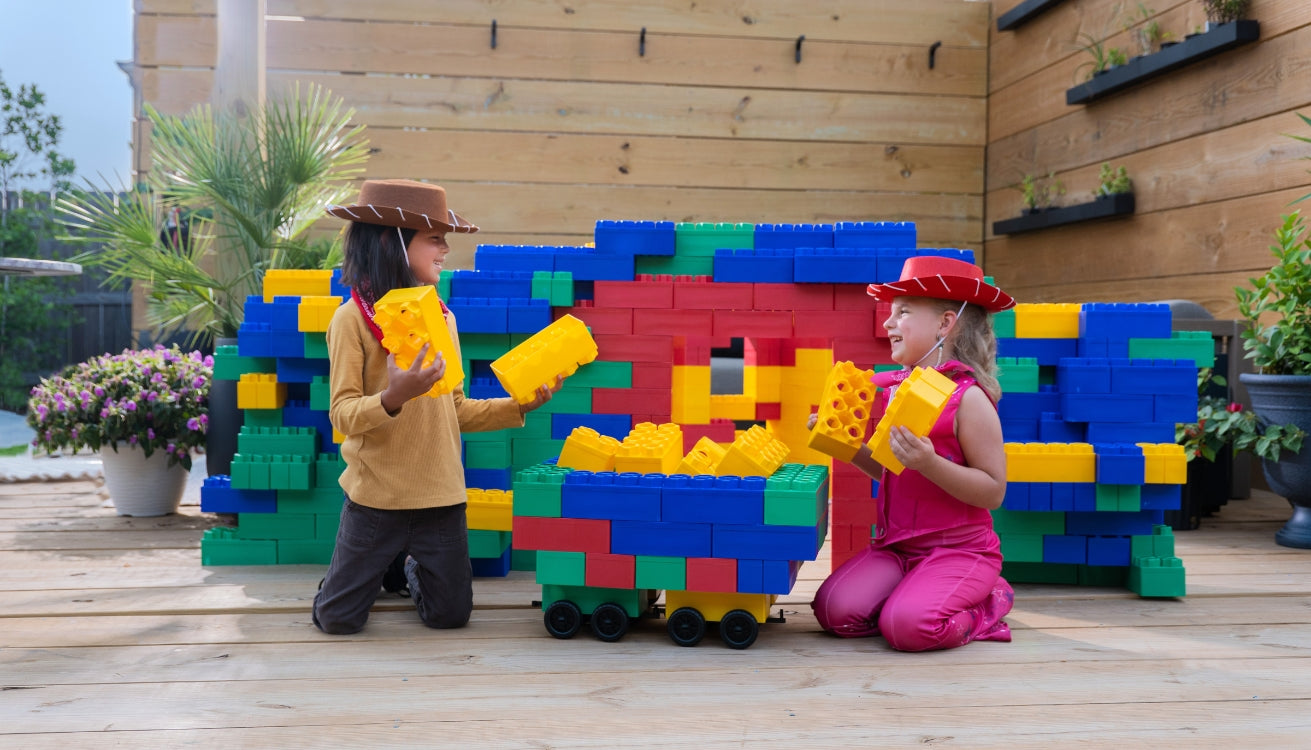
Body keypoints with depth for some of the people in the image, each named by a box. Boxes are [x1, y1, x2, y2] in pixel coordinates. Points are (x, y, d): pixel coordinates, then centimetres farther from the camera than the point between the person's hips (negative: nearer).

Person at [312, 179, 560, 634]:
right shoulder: (353, 319, -9)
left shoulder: (442, 318, 7)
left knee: (450, 615, 7)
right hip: (376, 495, -4)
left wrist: (521, 406, 1)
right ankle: (379, 568, 33)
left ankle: (408, 566, 38)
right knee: (337, 619, 0)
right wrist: (394, 397, -32)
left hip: (441, 495, 4)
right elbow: (343, 415, -14)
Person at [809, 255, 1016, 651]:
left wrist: (930, 464, -29)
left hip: (959, 549, -6)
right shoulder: (891, 388, 9)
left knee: (906, 627, -27)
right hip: (896, 545, 6)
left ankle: (988, 605, 3)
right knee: (834, 610, -15)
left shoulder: (968, 398, -13)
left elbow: (993, 491, -15)